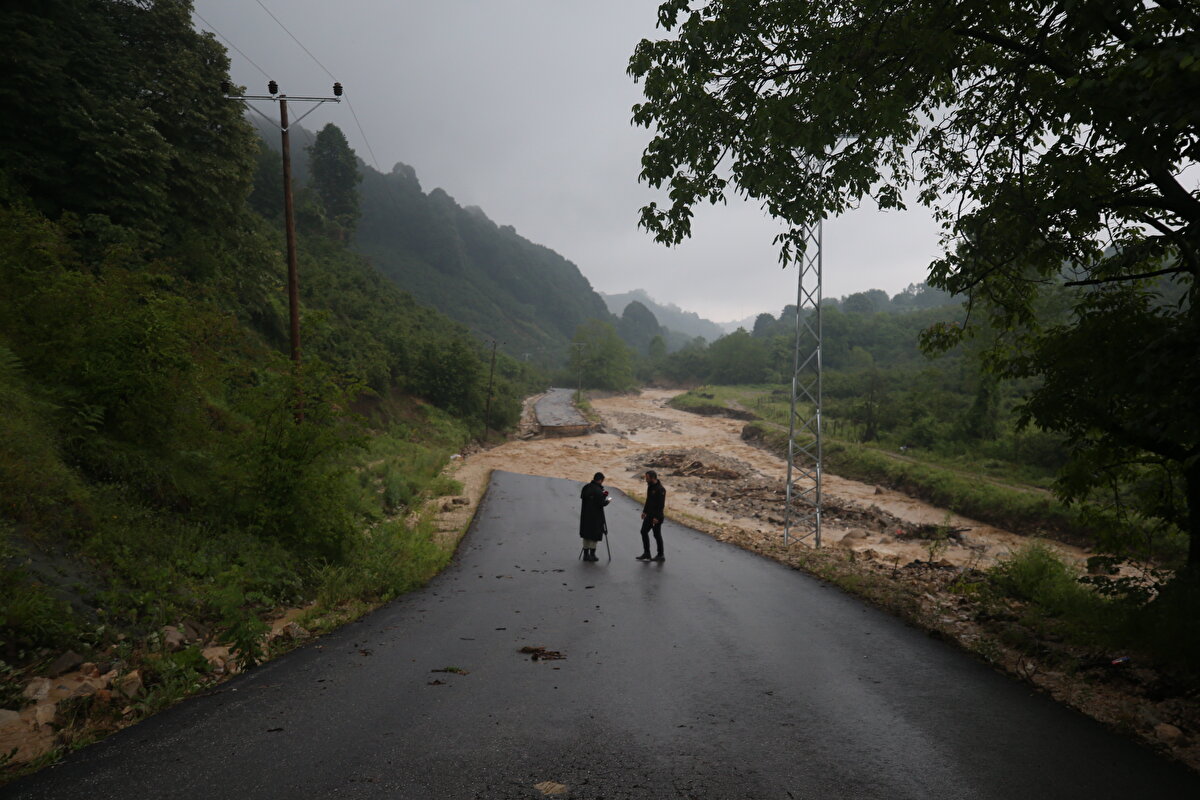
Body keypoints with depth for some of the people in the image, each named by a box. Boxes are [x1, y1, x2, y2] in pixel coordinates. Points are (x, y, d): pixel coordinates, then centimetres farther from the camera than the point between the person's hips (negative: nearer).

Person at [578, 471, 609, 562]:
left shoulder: (586, 488, 4)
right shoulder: (598, 490, -19)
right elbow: (601, 503, -21)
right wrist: (606, 501, 2)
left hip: (585, 516, 7)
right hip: (595, 517, -7)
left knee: (586, 535, 14)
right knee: (595, 535, 5)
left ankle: (586, 554, 20)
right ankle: (592, 554, 8)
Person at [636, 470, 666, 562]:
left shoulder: (660, 489, -20)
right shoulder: (650, 486, 8)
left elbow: (661, 504, -23)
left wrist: (657, 517, -24)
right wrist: (644, 511, 18)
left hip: (656, 516, -9)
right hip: (649, 515, 9)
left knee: (657, 535, 0)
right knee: (644, 531, 10)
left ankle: (660, 555, 13)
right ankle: (646, 553, 18)